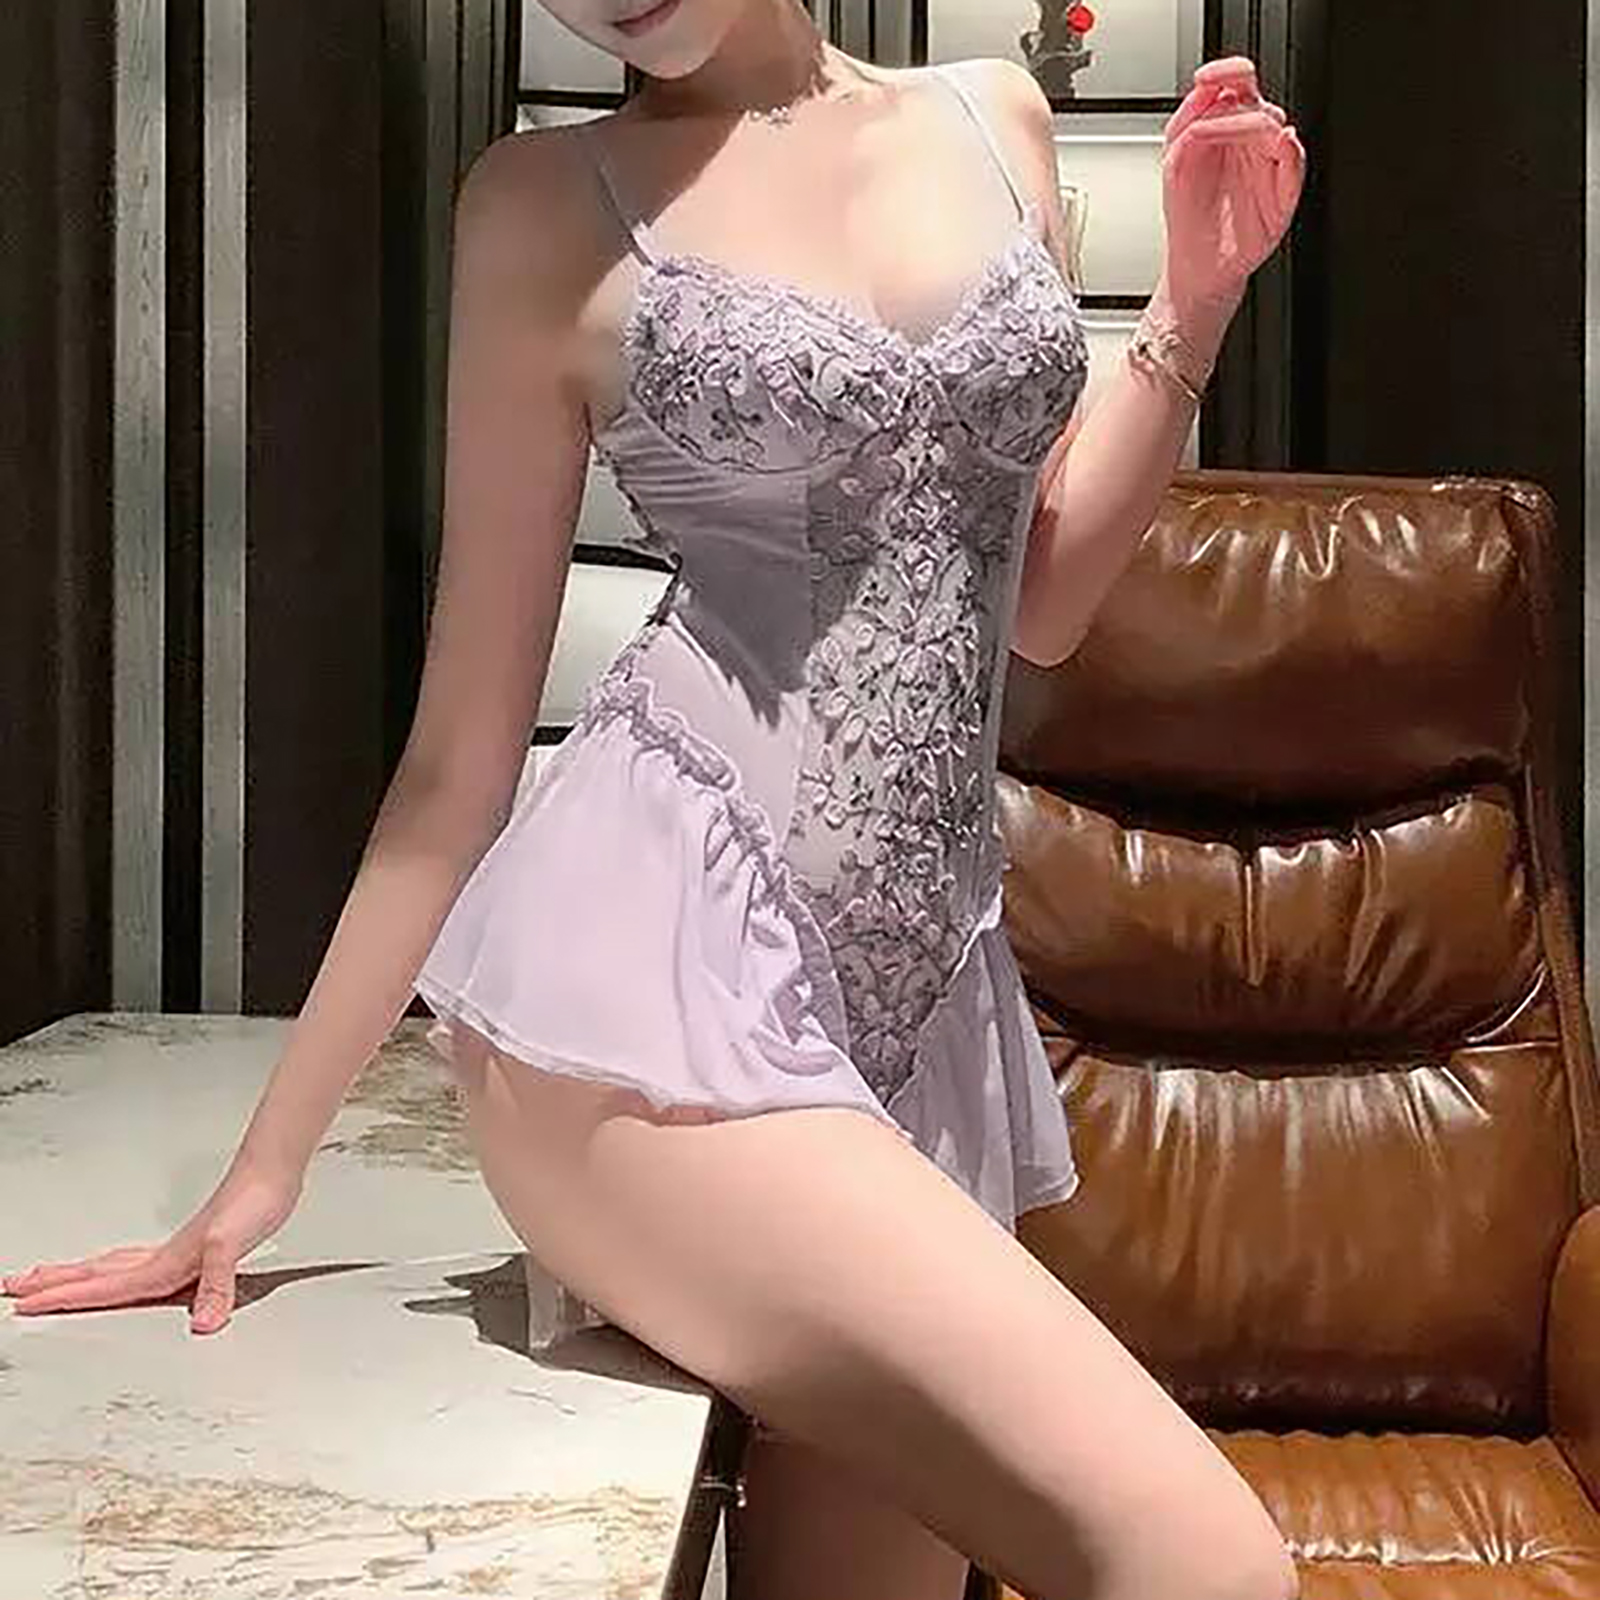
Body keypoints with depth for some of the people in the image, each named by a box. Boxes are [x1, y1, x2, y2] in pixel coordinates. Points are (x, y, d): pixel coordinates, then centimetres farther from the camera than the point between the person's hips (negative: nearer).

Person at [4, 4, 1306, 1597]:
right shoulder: (551, 202, 5)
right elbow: (466, 738, 6)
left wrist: (1195, 299, 9)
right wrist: (267, 1160, 7)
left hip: (919, 999, 5)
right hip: (654, 967, -5)